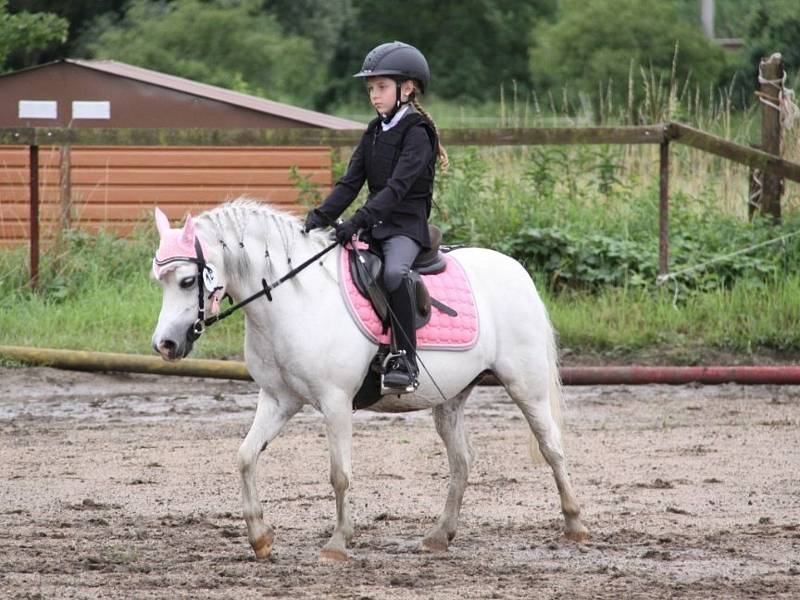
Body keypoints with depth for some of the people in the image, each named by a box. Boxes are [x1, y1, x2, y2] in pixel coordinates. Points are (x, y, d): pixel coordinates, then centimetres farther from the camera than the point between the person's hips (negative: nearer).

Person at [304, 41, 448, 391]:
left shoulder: (417, 133, -9)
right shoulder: (375, 133, 15)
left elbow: (397, 187, -20)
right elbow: (351, 183, 10)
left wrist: (359, 221, -30)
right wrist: (321, 216, -7)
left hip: (407, 225, -8)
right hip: (375, 226, 8)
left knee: (393, 272, -35)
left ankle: (406, 360, -33)